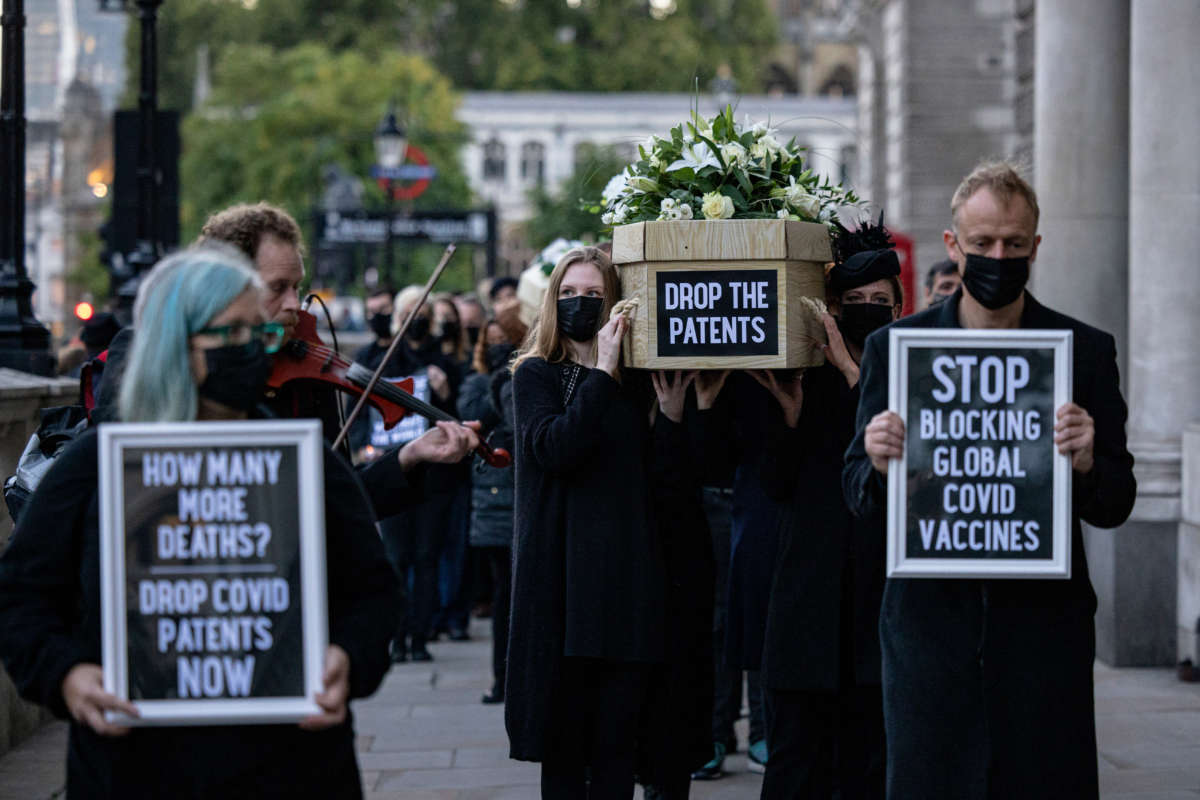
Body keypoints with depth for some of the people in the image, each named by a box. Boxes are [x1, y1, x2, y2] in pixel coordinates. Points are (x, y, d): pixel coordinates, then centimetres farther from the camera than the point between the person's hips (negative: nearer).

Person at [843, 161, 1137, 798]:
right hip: (929, 621, 0)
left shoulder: (1086, 351, 4)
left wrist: (1086, 465, -17)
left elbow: (1114, 507, 5)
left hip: (1044, 625, 0)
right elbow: (857, 496, 7)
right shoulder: (893, 347, 5)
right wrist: (878, 465, -15)